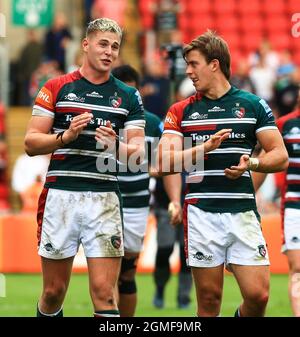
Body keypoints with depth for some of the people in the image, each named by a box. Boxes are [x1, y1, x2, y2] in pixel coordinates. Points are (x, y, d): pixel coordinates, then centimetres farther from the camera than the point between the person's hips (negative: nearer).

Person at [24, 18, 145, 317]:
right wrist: (66, 136, -16)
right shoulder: (57, 88, 5)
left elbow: (138, 151, 3)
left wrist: (116, 145, -19)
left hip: (104, 199, 0)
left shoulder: (128, 97, 10)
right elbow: (31, 143, 1)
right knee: (53, 292, 5)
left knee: (104, 292, -8)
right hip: (60, 195, 0)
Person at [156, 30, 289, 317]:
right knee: (209, 299, -1)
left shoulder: (253, 105, 7)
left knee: (257, 295, -8)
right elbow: (163, 163, -2)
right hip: (201, 214, 0)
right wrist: (205, 148, -16)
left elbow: (280, 157, 6)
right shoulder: (181, 111, 8)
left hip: (242, 211, 0)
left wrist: (251, 163, -14)